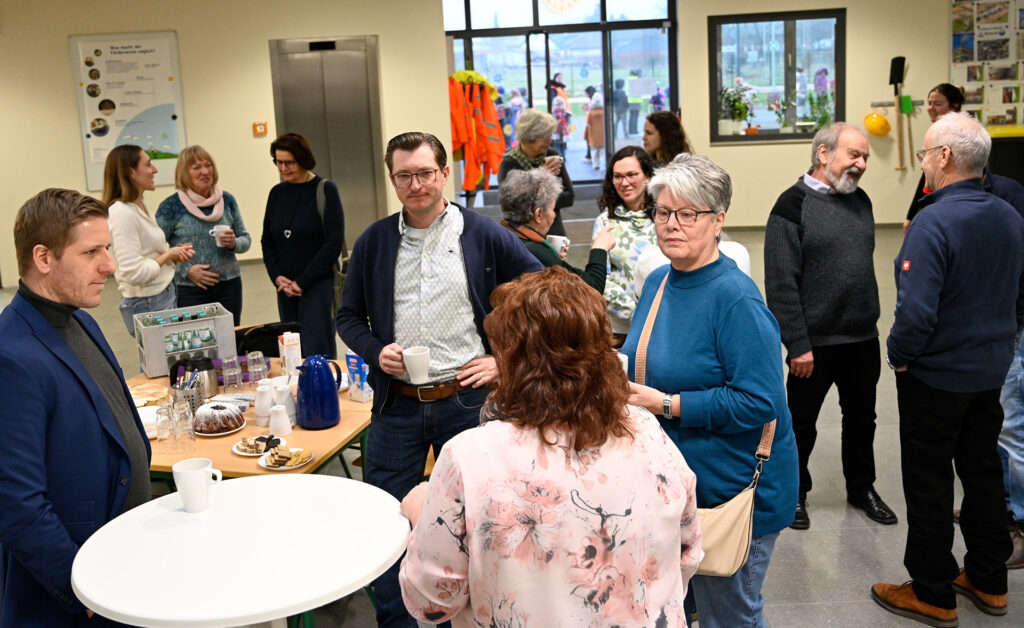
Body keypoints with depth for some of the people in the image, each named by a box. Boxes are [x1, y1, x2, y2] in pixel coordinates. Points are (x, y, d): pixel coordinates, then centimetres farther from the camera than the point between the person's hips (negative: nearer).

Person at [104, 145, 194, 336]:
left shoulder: (140, 206, 10)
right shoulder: (122, 213, -19)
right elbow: (134, 273, -24)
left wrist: (175, 253, 3)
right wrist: (169, 254, -12)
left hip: (167, 295, 9)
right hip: (147, 305, -9)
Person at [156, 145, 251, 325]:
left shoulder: (227, 200, 5)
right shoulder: (170, 207, -4)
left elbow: (246, 239, 13)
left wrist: (233, 243, -8)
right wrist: (186, 271, -13)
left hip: (229, 285, 3)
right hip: (189, 291, -3)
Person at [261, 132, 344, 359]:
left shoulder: (325, 190, -4)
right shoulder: (277, 193, 11)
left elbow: (334, 242, -9)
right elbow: (267, 240, 15)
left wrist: (302, 281, -11)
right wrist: (277, 277, -1)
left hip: (318, 286, -5)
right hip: (285, 289, 5)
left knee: (317, 352, -8)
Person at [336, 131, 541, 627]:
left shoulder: (484, 236, -3)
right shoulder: (373, 242, 4)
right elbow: (349, 316, 12)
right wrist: (376, 351, -8)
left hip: (467, 399, -1)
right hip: (397, 403, 2)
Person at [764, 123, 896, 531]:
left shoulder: (860, 200, 8)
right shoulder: (793, 205, -13)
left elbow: (864, 263, 16)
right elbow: (781, 284, -17)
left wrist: (871, 321, 13)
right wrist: (797, 344, -18)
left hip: (864, 339, 6)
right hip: (815, 343, -6)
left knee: (861, 418, 19)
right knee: (802, 422, 10)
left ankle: (861, 488, 38)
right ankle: (795, 493, 29)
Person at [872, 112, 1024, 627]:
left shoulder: (934, 222, -24)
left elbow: (917, 311, -30)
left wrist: (898, 355, -13)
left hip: (936, 376, -8)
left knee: (929, 483, 5)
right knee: (982, 470, 20)